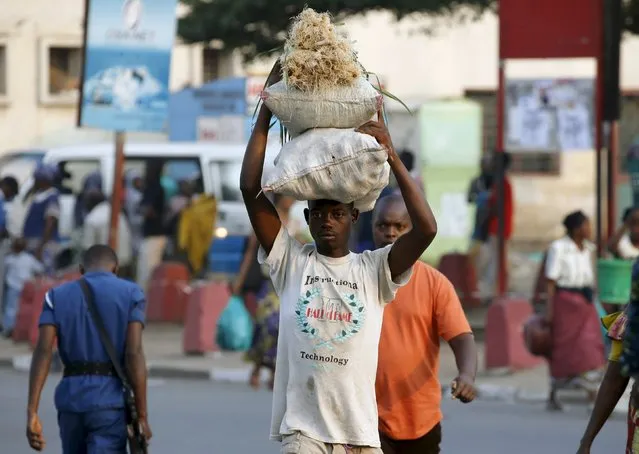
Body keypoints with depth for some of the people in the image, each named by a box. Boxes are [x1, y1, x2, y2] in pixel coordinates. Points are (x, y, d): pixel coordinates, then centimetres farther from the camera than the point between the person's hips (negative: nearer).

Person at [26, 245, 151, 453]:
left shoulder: (57, 295, 10)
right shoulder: (131, 293, 3)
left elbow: (42, 351, -4)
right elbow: (134, 354, -9)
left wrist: (32, 413, -10)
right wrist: (142, 416, -7)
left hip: (71, 398, 4)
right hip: (110, 402, -4)